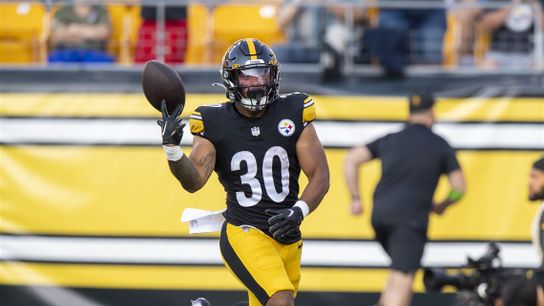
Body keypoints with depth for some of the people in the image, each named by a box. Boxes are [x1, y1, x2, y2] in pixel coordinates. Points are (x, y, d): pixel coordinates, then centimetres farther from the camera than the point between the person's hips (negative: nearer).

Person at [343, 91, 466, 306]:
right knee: (402, 280, -11)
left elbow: (351, 159, 8)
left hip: (380, 215, 5)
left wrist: (355, 198, 10)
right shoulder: (440, 145, 7)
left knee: (400, 270, 24)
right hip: (411, 217, -5)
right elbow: (459, 187, 6)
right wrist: (442, 206, 25)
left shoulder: (390, 140, 16)